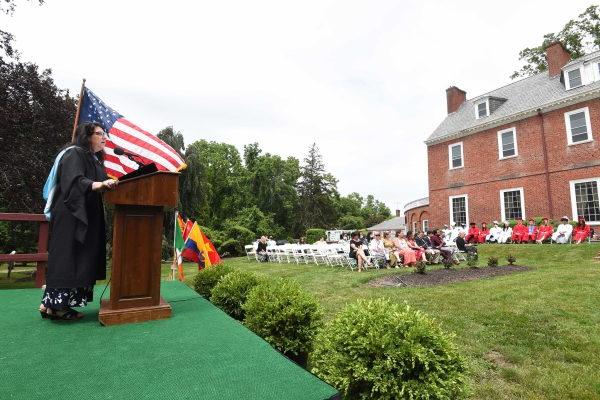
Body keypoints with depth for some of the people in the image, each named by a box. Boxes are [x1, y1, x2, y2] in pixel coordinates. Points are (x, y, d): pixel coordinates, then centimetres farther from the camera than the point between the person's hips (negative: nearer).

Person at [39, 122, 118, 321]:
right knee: (66, 257, -9)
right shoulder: (74, 154, -7)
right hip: (70, 216, -9)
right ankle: (52, 304, -2)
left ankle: (56, 304, 12)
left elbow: (101, 185, 24)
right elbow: (74, 181, -24)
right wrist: (100, 184, -38)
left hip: (87, 217, 9)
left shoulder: (95, 159, 20)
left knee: (82, 258, 6)